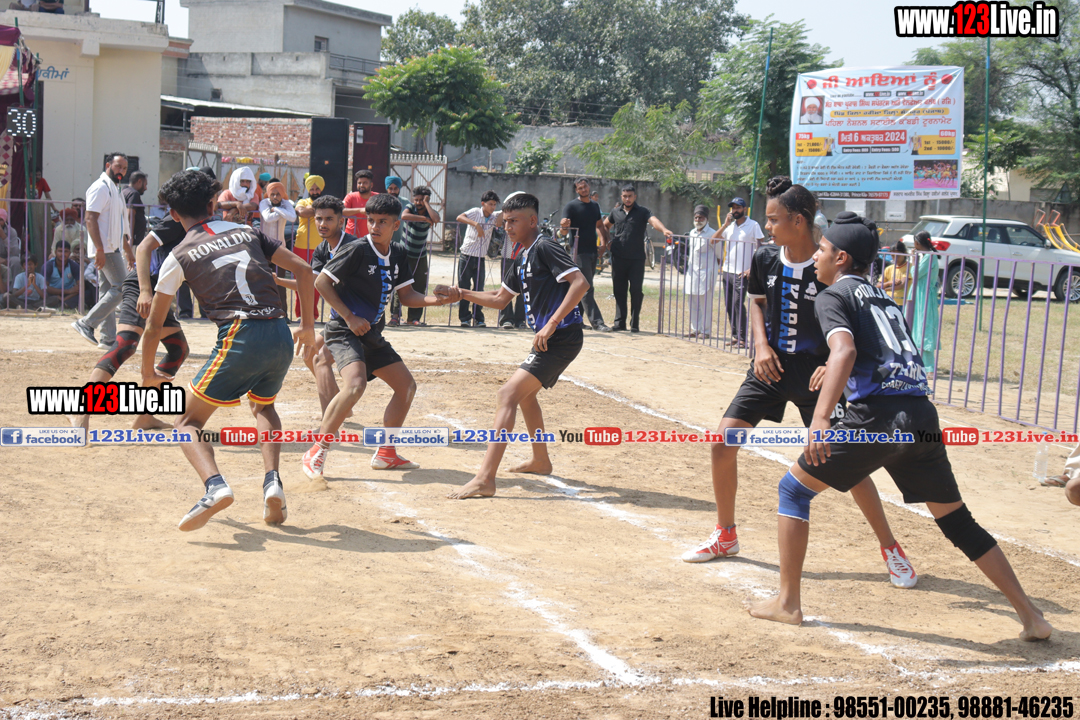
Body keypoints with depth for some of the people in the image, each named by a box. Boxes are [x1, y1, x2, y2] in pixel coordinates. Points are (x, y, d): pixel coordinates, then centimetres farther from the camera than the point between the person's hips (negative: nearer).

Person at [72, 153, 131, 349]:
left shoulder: (116, 190, 22)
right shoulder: (101, 187, -9)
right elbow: (90, 219, -18)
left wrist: (130, 255, 25)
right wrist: (99, 248, -25)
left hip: (113, 249, 10)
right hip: (105, 249, -10)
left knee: (108, 292, 8)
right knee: (122, 288, -14)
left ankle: (109, 338, 10)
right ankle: (87, 324, -13)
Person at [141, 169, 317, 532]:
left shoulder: (180, 256, 10)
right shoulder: (247, 232, 20)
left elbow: (154, 325, 15)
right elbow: (302, 268, 14)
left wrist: (148, 373, 30)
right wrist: (308, 324, 23)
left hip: (239, 337, -4)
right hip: (281, 337, 4)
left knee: (188, 422, 8)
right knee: (263, 407, 32)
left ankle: (215, 485, -20)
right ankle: (272, 482, 9)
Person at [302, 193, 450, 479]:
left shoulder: (398, 255, 7)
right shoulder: (356, 250, -14)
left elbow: (407, 296, 10)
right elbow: (321, 282, -13)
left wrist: (435, 299, -10)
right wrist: (349, 317, -17)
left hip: (372, 335, 8)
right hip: (344, 331, -8)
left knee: (407, 385, 11)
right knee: (356, 383, -31)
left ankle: (385, 454, 22)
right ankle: (317, 452, -23)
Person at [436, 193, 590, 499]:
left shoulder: (544, 248, -13)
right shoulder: (523, 258, 17)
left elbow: (580, 283, -24)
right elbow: (500, 299, 27)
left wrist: (551, 325, -27)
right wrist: (461, 294, 16)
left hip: (562, 338, -11)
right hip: (549, 340, 11)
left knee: (509, 393, -19)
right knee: (525, 394, 30)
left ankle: (485, 479, -25)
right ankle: (540, 460, 47)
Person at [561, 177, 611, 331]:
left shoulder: (595, 205, 14)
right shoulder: (571, 206, -6)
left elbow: (599, 225, 24)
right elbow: (564, 225, -15)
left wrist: (603, 242, 9)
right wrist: (564, 224, -39)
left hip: (592, 251, 7)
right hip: (579, 253, -7)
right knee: (587, 289, -9)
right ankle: (597, 322, -12)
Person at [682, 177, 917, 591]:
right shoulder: (766, 258, -2)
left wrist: (834, 363, -24)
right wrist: (761, 345, 0)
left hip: (815, 374, -5)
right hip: (771, 368, 5)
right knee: (723, 442, -3)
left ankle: (890, 548, 8)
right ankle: (725, 536, 18)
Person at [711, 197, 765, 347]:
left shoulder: (753, 225, -3)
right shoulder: (729, 226, 14)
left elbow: (759, 249, -6)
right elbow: (713, 241, 6)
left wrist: (752, 268, -16)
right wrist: (725, 224, -2)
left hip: (742, 273, -6)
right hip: (727, 271, 6)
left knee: (738, 303, -12)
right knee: (729, 305, 7)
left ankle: (742, 338, -8)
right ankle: (735, 336, 14)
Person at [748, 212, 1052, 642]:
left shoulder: (833, 296, 4)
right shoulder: (883, 298, 26)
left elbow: (844, 351, -16)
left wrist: (820, 418, -27)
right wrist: (832, 372, 50)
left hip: (877, 418, -7)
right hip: (922, 415, 7)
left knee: (794, 488, 10)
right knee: (958, 521, 17)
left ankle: (787, 603, 8)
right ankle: (1031, 617, 16)